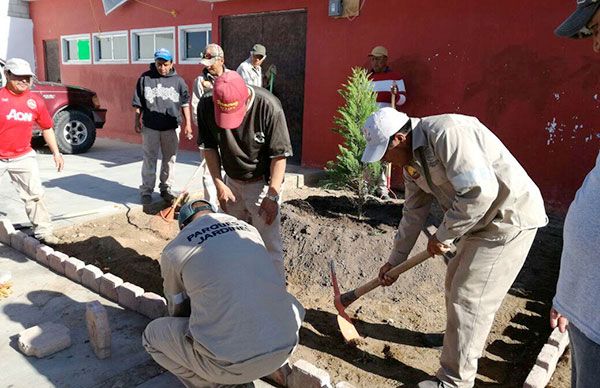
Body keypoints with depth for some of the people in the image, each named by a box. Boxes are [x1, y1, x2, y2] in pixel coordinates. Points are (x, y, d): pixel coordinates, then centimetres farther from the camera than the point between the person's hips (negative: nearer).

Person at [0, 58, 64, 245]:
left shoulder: (36, 101, 3)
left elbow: (47, 128, 13)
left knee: (35, 194, 5)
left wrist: (56, 152, 11)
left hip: (24, 157, 3)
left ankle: (43, 231, 15)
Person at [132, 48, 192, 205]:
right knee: (150, 159, 5)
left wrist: (187, 124, 3)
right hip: (150, 127, -1)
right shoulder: (145, 78, 1)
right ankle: (146, 191, 14)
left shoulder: (178, 80, 3)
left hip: (171, 127, 1)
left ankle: (166, 189, 23)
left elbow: (185, 103, 7)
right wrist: (137, 121, 4)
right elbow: (138, 103, 5)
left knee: (170, 159, 9)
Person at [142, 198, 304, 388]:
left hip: (232, 362, -4)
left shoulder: (173, 250, 4)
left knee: (152, 334, 18)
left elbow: (178, 308, 21)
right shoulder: (249, 229, 15)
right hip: (285, 347, 4)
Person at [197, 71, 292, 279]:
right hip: (232, 181, 5)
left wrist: (272, 196, -19)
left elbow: (279, 155, -20)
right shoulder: (206, 105, -16)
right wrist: (219, 184, -5)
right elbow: (209, 147, -3)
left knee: (268, 243, -4)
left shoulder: (269, 106, -28)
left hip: (262, 182, -4)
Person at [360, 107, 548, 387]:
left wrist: (443, 236, -20)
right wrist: (394, 261, 16)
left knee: (469, 298, -5)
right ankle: (463, 336, 46)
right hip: (482, 221, 9)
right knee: (456, 283, 20)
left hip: (509, 219, -9)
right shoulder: (412, 162, 4)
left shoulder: (446, 134, -26)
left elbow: (479, 191, -32)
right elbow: (413, 214, 12)